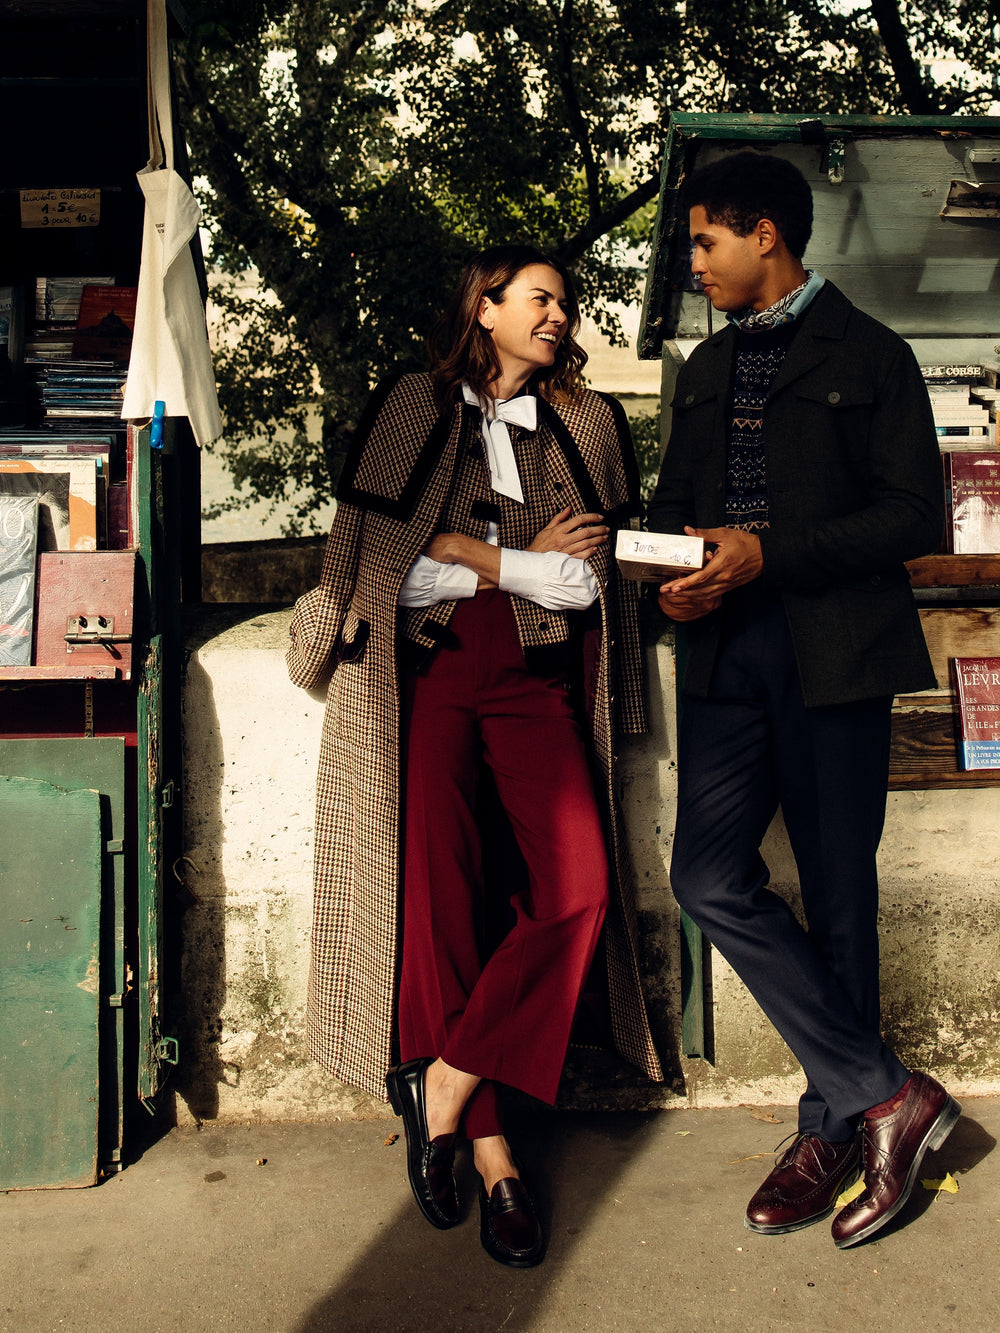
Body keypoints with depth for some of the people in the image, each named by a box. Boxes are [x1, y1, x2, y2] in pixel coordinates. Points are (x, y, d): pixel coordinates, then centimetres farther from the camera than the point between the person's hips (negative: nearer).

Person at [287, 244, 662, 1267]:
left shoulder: (588, 424, 18)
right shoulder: (409, 409, 10)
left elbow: (591, 576, 9)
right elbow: (384, 566, -2)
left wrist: (469, 554, -2)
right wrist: (524, 562, -2)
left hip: (536, 681, 3)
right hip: (427, 676, -2)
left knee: (581, 889, -16)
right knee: (438, 897, -7)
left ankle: (445, 1085, 0)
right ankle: (489, 1151, 7)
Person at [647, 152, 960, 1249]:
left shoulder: (868, 354, 3)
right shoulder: (706, 368, 22)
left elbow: (916, 514, -5)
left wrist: (765, 555, -15)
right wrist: (676, 573, 0)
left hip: (835, 651, -5)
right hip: (726, 652, 5)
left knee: (837, 891, 2)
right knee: (709, 880, -7)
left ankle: (835, 1127, 18)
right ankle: (885, 1095, 4)